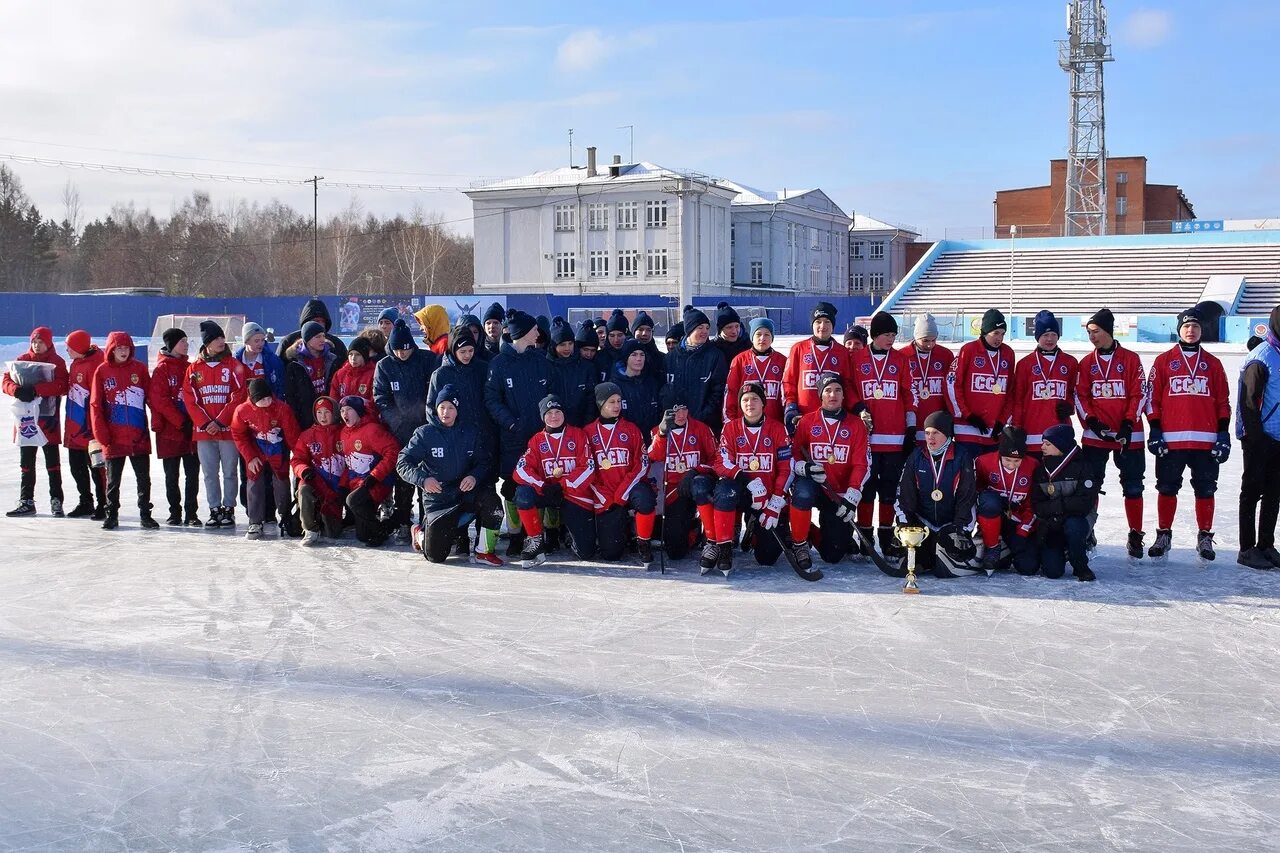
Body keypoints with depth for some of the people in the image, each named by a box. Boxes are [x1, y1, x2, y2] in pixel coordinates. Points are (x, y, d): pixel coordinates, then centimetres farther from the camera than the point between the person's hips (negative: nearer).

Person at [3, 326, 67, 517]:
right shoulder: (22, 360, 8)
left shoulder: (57, 362, -2)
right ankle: (26, 501, 17)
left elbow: (61, 386, -16)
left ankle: (56, 501, 9)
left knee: (52, 462, 2)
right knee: (26, 462, 10)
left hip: (49, 419, -4)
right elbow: (7, 381, 1)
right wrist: (17, 390, -21)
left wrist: (35, 389, -26)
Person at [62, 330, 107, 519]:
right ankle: (86, 503, 27)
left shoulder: (94, 365, -18)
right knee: (77, 467, 16)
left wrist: (94, 426, -21)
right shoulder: (75, 364, 12)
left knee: (96, 467, -3)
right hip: (75, 427, 10)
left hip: (89, 428, -10)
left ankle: (103, 504, 5)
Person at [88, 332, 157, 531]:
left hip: (139, 437, 0)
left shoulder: (139, 368, 2)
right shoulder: (102, 371, 0)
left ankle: (145, 514, 14)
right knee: (113, 479, 11)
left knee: (143, 477, 5)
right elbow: (96, 404, 0)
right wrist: (101, 434, -7)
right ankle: (111, 515, 21)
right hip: (114, 438, 0)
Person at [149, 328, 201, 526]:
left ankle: (191, 513, 8)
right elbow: (160, 400, -11)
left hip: (191, 430, 4)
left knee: (192, 474, 2)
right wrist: (181, 422, -14)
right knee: (172, 475, 5)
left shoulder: (189, 367, 11)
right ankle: (175, 513, 14)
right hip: (170, 430, -4)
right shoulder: (162, 368, -4)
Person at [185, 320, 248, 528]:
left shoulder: (233, 365, 1)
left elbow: (238, 397, -6)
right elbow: (190, 400, 3)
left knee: (229, 472, 2)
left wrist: (219, 422, -12)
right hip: (203, 431, 2)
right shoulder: (194, 368, 8)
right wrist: (206, 423, -9)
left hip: (229, 429, -2)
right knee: (209, 473, 6)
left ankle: (228, 509, 10)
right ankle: (214, 510, 14)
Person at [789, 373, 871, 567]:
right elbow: (791, 456, -1)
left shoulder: (856, 425, 0)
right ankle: (799, 544, -15)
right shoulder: (807, 421, 0)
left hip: (840, 494, 1)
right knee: (803, 491, -39)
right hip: (812, 486, 0)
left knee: (833, 555, -3)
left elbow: (862, 465, -6)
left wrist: (851, 497, -17)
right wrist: (804, 467, -24)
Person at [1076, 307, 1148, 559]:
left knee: (1133, 487, 3)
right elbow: (1080, 396, 5)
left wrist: (1128, 424, -12)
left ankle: (1135, 536, 14)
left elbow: (1139, 393, -3)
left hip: (1128, 436, -2)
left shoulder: (1130, 359, 1)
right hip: (1095, 436, 2)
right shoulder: (1087, 363, 8)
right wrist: (1092, 421, -10)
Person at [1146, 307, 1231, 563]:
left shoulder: (1212, 363, 12)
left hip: (1206, 440, 1)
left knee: (1205, 489, 5)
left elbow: (1223, 401, 11)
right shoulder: (1163, 361, 6)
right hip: (1170, 439, -1)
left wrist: (1223, 433, 3)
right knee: (1167, 488, 3)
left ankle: (1205, 537, 16)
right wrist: (1154, 430, -4)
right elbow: (1152, 397, 3)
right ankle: (1163, 536, 14)